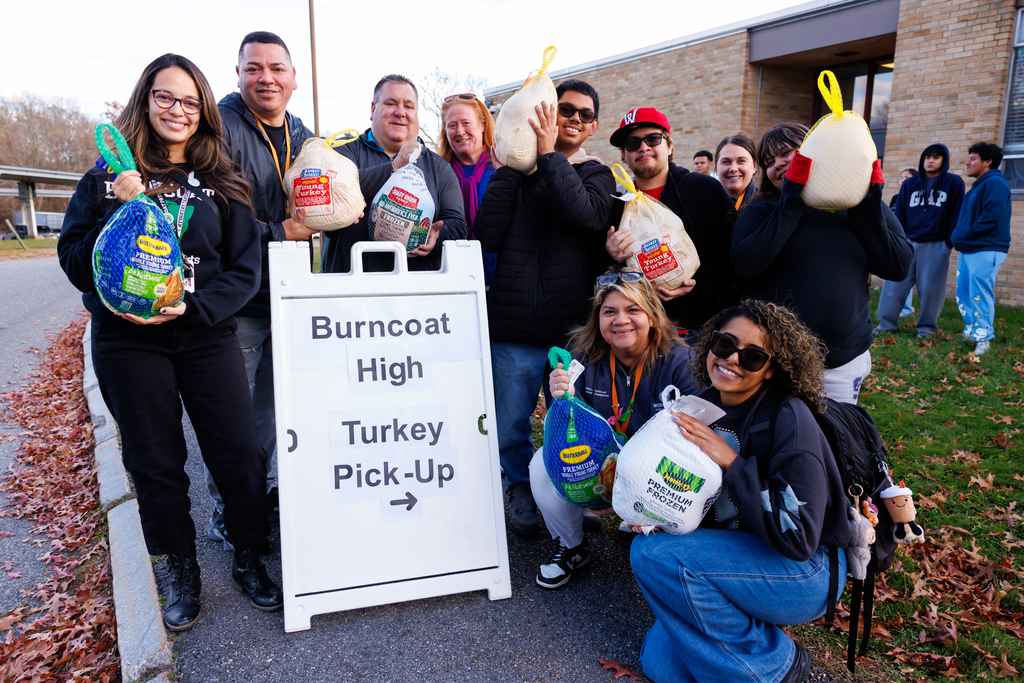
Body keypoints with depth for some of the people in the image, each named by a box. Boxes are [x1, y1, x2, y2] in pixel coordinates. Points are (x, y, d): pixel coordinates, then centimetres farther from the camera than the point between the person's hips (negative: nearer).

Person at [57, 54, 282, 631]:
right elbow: (75, 263, 0)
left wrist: (191, 308, -16)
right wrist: (119, 213, -16)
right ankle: (182, 573, 29)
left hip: (208, 337, 0)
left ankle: (249, 560, 22)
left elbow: (245, 269, -1)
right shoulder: (109, 176, 5)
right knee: (156, 465, 9)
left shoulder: (221, 183, 4)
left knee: (241, 455, -1)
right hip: (127, 341, 0)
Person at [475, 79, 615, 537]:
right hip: (513, 328, 0)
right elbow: (487, 237, -7)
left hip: (573, 327, 0)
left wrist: (548, 154, -12)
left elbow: (587, 214, -17)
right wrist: (509, 167, -8)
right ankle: (521, 490, 39)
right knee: (509, 428, 12)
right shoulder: (515, 170, 7)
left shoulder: (598, 176, 8)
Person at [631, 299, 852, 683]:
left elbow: (799, 538, -26)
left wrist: (732, 463, -29)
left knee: (651, 553, -25)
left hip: (808, 571, -6)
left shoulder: (789, 418, -22)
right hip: (735, 558, 6)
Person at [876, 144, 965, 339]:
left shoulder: (954, 183, 4)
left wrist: (950, 241, -5)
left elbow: (956, 214, 2)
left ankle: (927, 326, 13)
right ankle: (886, 323, 6)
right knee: (894, 283, -1)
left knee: (930, 288, 0)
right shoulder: (909, 184, 12)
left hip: (936, 246, -2)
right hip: (907, 242, 3)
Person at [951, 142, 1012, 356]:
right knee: (964, 294, 13)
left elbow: (992, 217, -22)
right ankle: (971, 332, 24)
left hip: (986, 251, -10)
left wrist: (964, 235, -16)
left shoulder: (995, 183, -11)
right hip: (968, 250, 10)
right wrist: (957, 236, 10)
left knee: (979, 295, -7)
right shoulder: (978, 186, 20)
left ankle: (983, 338, 0)